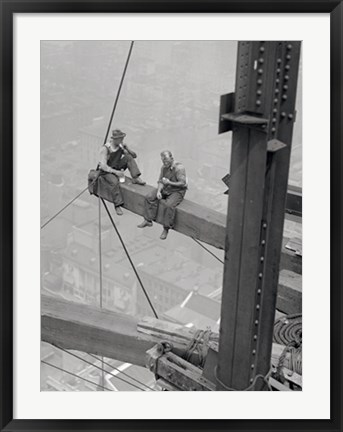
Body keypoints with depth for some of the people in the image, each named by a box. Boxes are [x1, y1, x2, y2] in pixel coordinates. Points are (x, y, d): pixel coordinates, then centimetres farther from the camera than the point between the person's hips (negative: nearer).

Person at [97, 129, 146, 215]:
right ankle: (117, 205, -30)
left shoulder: (121, 146, -5)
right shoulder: (105, 148, -22)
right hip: (106, 171, -6)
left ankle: (136, 178, -18)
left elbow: (134, 155, 0)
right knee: (114, 182, -36)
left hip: (117, 168, 6)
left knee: (129, 157, -15)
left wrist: (126, 148, -19)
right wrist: (115, 172, -35)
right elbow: (103, 166, -27)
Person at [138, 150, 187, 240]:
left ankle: (166, 229, -21)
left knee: (169, 205, -33)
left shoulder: (179, 168, -20)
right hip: (165, 189, 7)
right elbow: (160, 181, 5)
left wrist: (169, 183, -27)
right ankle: (148, 220, 1)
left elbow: (182, 183, -21)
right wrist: (158, 191, -13)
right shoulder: (164, 167, 2)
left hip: (177, 191, -7)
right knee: (149, 197, -7)